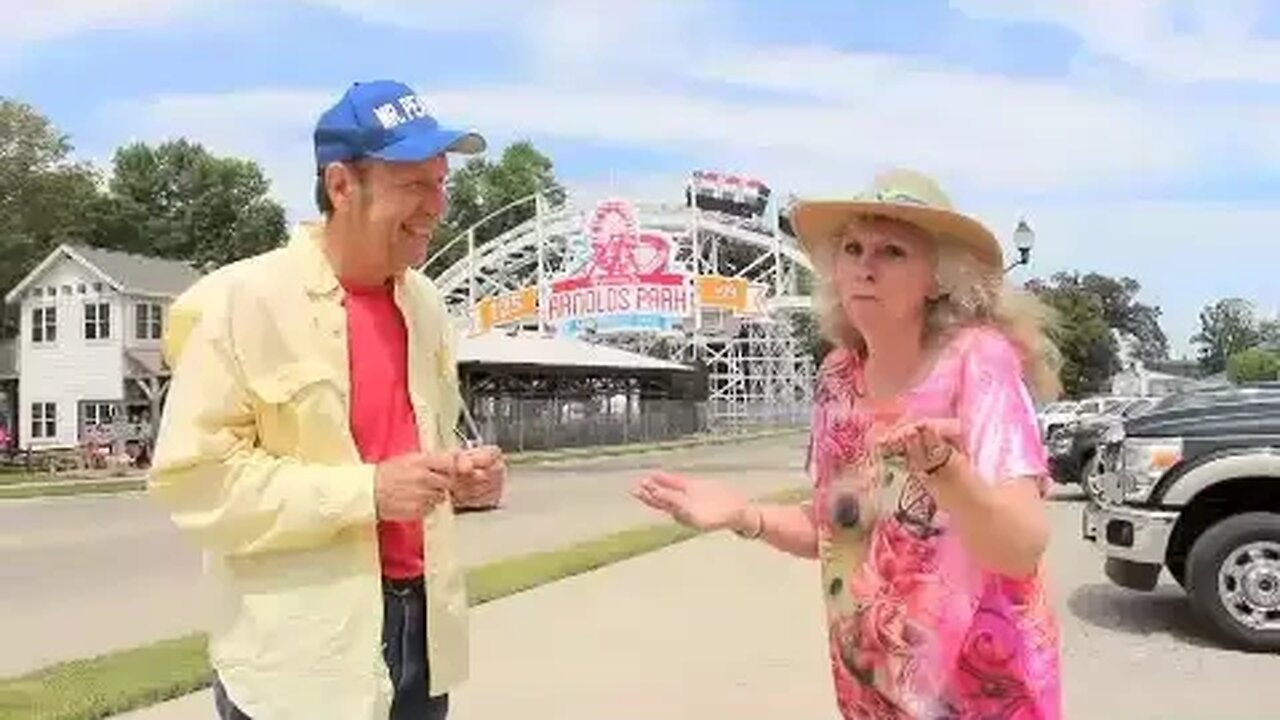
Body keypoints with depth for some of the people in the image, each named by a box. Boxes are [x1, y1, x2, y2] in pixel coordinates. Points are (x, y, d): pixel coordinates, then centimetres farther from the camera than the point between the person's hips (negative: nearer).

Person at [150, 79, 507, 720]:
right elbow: (191, 478, -16)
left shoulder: (425, 304, 7)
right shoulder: (239, 300, -13)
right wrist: (365, 492, -22)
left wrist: (460, 474, 0)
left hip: (419, 626, 6)